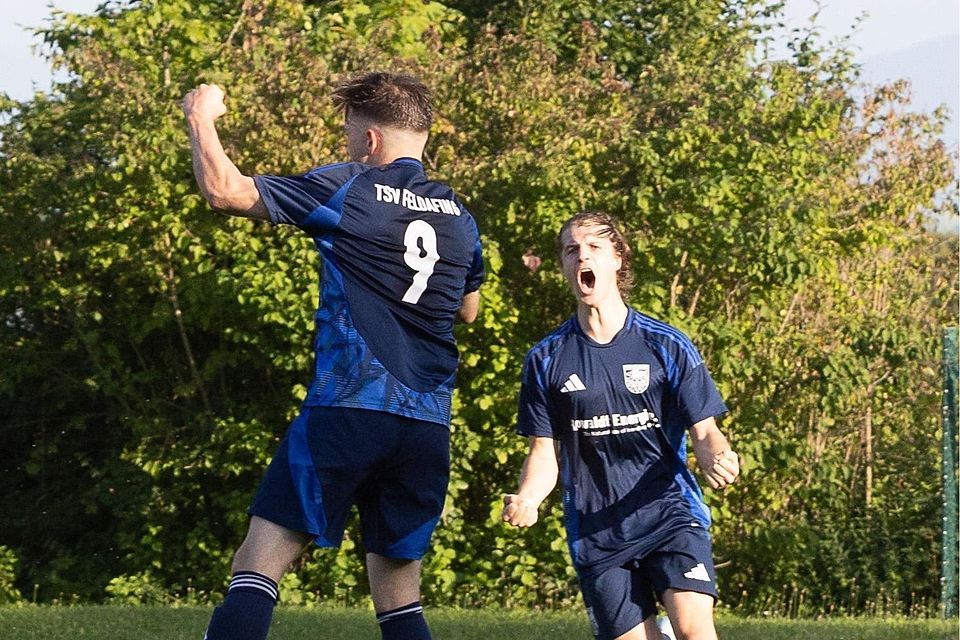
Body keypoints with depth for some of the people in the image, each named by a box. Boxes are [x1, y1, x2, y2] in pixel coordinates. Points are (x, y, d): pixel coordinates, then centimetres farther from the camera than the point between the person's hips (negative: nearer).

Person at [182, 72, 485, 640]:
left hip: (347, 410, -6)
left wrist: (201, 117, 12)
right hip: (429, 428, 6)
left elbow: (223, 189, -3)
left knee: (260, 563, -7)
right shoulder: (459, 215, 14)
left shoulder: (347, 191, -3)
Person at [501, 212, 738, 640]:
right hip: (595, 533, 2)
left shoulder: (666, 346, 2)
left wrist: (717, 457, -21)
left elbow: (703, 432, 3)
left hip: (670, 513, -2)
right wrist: (526, 500, -13)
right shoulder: (546, 360, 7)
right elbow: (545, 451, 8)